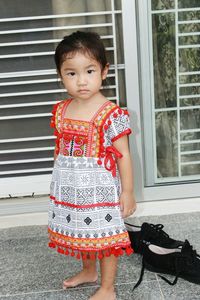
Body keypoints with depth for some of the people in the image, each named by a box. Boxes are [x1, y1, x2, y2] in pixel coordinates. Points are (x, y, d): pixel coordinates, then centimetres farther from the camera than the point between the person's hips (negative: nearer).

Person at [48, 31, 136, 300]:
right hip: (70, 187, 6)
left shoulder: (111, 114, -18)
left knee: (105, 236, 9)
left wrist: (127, 192, -10)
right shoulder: (61, 110, 0)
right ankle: (88, 271, 49)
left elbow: (123, 156, -13)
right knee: (80, 231, 23)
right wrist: (59, 182, 16)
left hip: (99, 187, -6)